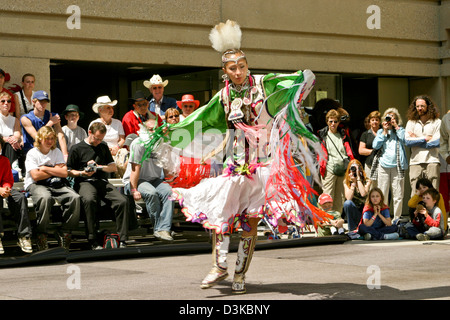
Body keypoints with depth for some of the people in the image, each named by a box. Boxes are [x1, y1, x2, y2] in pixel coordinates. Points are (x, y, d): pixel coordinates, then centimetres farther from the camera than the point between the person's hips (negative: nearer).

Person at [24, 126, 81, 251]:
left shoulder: (57, 152, 14)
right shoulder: (32, 153, 1)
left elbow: (64, 173, 2)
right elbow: (35, 176, -12)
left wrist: (45, 168, -4)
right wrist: (55, 170, -1)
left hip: (56, 184, 4)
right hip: (36, 185, -4)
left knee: (75, 197, -25)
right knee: (45, 198, -41)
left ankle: (64, 232, -12)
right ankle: (41, 234, -27)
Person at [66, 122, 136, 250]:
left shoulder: (103, 147, 24)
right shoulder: (77, 148, 9)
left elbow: (114, 167, 23)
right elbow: (69, 172, 7)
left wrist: (98, 167, 5)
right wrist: (82, 173, -12)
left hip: (103, 182, 4)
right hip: (84, 182, -4)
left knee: (124, 201, -24)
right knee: (89, 200, -41)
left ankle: (122, 240, -21)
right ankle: (93, 241, -36)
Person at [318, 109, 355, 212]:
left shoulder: (343, 136, 17)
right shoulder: (323, 135, 9)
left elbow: (349, 151, 16)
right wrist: (322, 165, -6)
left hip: (343, 169, 3)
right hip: (329, 169, -3)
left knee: (340, 198, 4)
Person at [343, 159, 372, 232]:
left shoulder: (367, 181, -7)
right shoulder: (346, 182, -3)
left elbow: (363, 194, -26)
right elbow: (348, 198, -16)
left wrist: (358, 178, -22)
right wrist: (353, 182, -19)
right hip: (353, 211, 1)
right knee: (347, 203, -32)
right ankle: (352, 229, -21)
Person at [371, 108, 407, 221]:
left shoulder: (400, 130, 11)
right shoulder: (380, 132, 13)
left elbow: (405, 140, -8)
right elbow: (375, 145, 0)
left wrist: (396, 127, -4)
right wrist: (385, 131, -1)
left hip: (397, 166, -1)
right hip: (383, 166, 1)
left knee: (398, 196, -2)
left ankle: (397, 219, 5)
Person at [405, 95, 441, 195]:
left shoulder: (437, 122, 8)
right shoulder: (411, 122, 14)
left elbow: (437, 142, -5)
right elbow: (407, 142, 2)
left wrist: (416, 140, 0)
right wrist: (425, 138, 0)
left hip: (432, 161, -2)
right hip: (415, 162, 2)